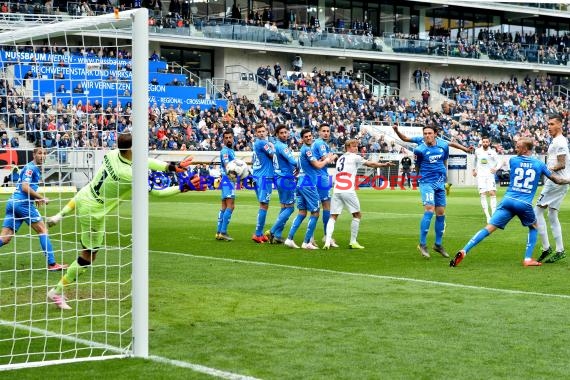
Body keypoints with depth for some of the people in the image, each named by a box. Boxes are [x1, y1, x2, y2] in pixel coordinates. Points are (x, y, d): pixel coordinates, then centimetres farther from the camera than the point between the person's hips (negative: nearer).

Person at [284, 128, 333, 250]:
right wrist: (327, 160, 3)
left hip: (301, 184, 9)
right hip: (308, 184, -9)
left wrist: (322, 159, 10)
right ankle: (306, 242, -4)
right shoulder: (307, 149, -13)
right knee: (315, 213, -2)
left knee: (302, 212, 11)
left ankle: (290, 239, 4)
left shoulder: (304, 149, 17)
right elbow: (318, 166, -14)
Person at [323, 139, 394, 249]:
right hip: (348, 191, -5)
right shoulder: (354, 157, 3)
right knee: (357, 215, 10)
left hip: (336, 191, 5)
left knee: (333, 216, 4)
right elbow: (371, 164, 8)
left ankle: (327, 241, -13)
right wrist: (384, 164, 20)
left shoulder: (340, 158, 21)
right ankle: (353, 241, 8)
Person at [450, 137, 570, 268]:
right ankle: (528, 259, 16)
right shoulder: (539, 164, 8)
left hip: (508, 200, 1)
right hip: (525, 204, -1)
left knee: (489, 228, -6)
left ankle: (464, 251, -18)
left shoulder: (513, 160, 8)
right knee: (533, 227, 27)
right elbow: (557, 180, 16)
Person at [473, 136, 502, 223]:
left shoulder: (492, 152, -3)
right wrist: (474, 169, 25)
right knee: (482, 195, -7)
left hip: (490, 175, -2)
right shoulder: (477, 151, 7)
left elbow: (500, 162, -7)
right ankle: (487, 216, -6)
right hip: (480, 176, 2)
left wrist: (496, 168, -24)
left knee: (492, 193, -13)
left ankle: (494, 215, -10)